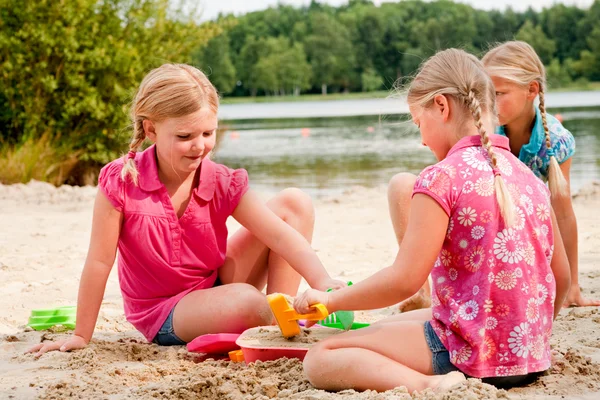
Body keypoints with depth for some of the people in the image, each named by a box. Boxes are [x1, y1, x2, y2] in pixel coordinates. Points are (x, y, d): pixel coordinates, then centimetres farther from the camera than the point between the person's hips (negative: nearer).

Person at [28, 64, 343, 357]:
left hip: (216, 285, 5)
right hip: (162, 316, -5)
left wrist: (322, 282, -35)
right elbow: (100, 262, -15)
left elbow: (280, 234, -17)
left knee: (295, 203, -7)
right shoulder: (121, 181, -20)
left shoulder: (223, 184, -11)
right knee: (245, 301, -39)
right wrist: (81, 336, -9)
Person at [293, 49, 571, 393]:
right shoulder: (530, 177, 7)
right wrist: (531, 335, 30)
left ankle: (428, 384, -21)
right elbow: (562, 278, 13)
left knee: (320, 359, -2)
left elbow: (404, 281, -18)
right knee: (386, 327, 33)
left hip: (470, 352, -9)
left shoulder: (441, 178, -14)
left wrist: (330, 300, -4)